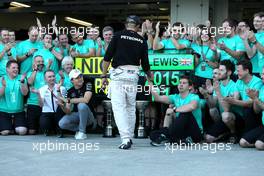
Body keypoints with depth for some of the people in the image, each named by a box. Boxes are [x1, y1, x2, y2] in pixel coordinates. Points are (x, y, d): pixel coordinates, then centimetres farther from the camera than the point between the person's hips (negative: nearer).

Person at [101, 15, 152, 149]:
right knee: (131, 107, 15)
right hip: (133, 75, 3)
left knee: (119, 107, -5)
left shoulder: (118, 36, 1)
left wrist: (104, 75, 3)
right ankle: (129, 137, 22)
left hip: (118, 74, -3)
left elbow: (107, 58, -4)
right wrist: (149, 76, 31)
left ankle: (125, 138, -16)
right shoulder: (141, 40, 8)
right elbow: (145, 63, 12)